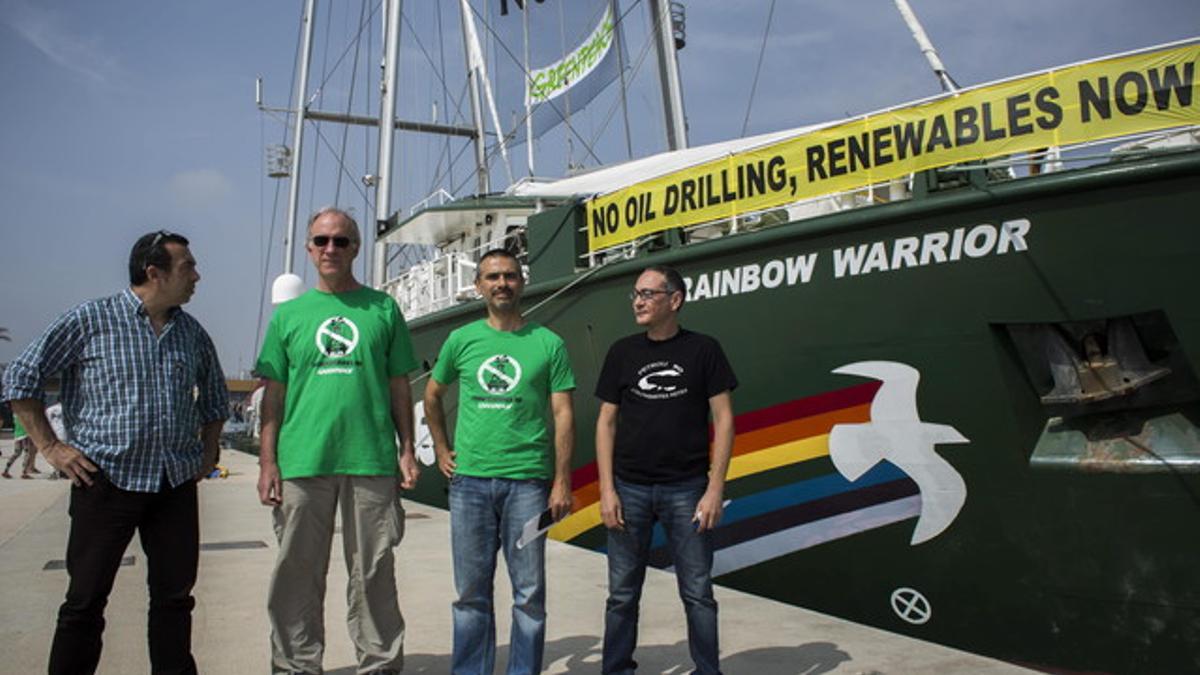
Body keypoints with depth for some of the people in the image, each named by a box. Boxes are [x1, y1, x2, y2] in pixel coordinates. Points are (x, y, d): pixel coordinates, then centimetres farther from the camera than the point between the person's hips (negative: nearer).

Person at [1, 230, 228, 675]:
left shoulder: (192, 333, 9)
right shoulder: (91, 320, -5)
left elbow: (215, 396, 23)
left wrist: (208, 451, 14)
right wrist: (50, 447, -5)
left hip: (177, 483, 4)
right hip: (107, 480, -4)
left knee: (175, 595, 9)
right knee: (86, 598, 5)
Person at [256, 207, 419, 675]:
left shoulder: (382, 308, 8)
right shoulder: (289, 314, 10)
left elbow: (399, 386, 8)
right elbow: (274, 392, 8)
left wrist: (407, 450, 3)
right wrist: (268, 461, 1)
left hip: (371, 460, -1)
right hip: (302, 461, 1)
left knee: (373, 571, 7)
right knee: (299, 571, 9)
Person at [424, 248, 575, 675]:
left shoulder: (548, 343, 1)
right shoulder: (462, 340, 7)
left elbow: (563, 415, -1)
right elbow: (433, 395, 21)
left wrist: (562, 481, -6)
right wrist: (442, 451, 13)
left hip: (527, 482, -1)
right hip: (469, 480, 2)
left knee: (530, 592, 5)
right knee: (471, 591, 10)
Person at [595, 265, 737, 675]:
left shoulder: (703, 350, 0)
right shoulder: (622, 352, 6)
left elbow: (723, 419, -1)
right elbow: (607, 422, 6)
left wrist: (715, 488, -7)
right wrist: (607, 490, -1)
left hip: (686, 489, -2)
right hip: (629, 488, 2)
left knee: (698, 593, 5)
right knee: (622, 593, 8)